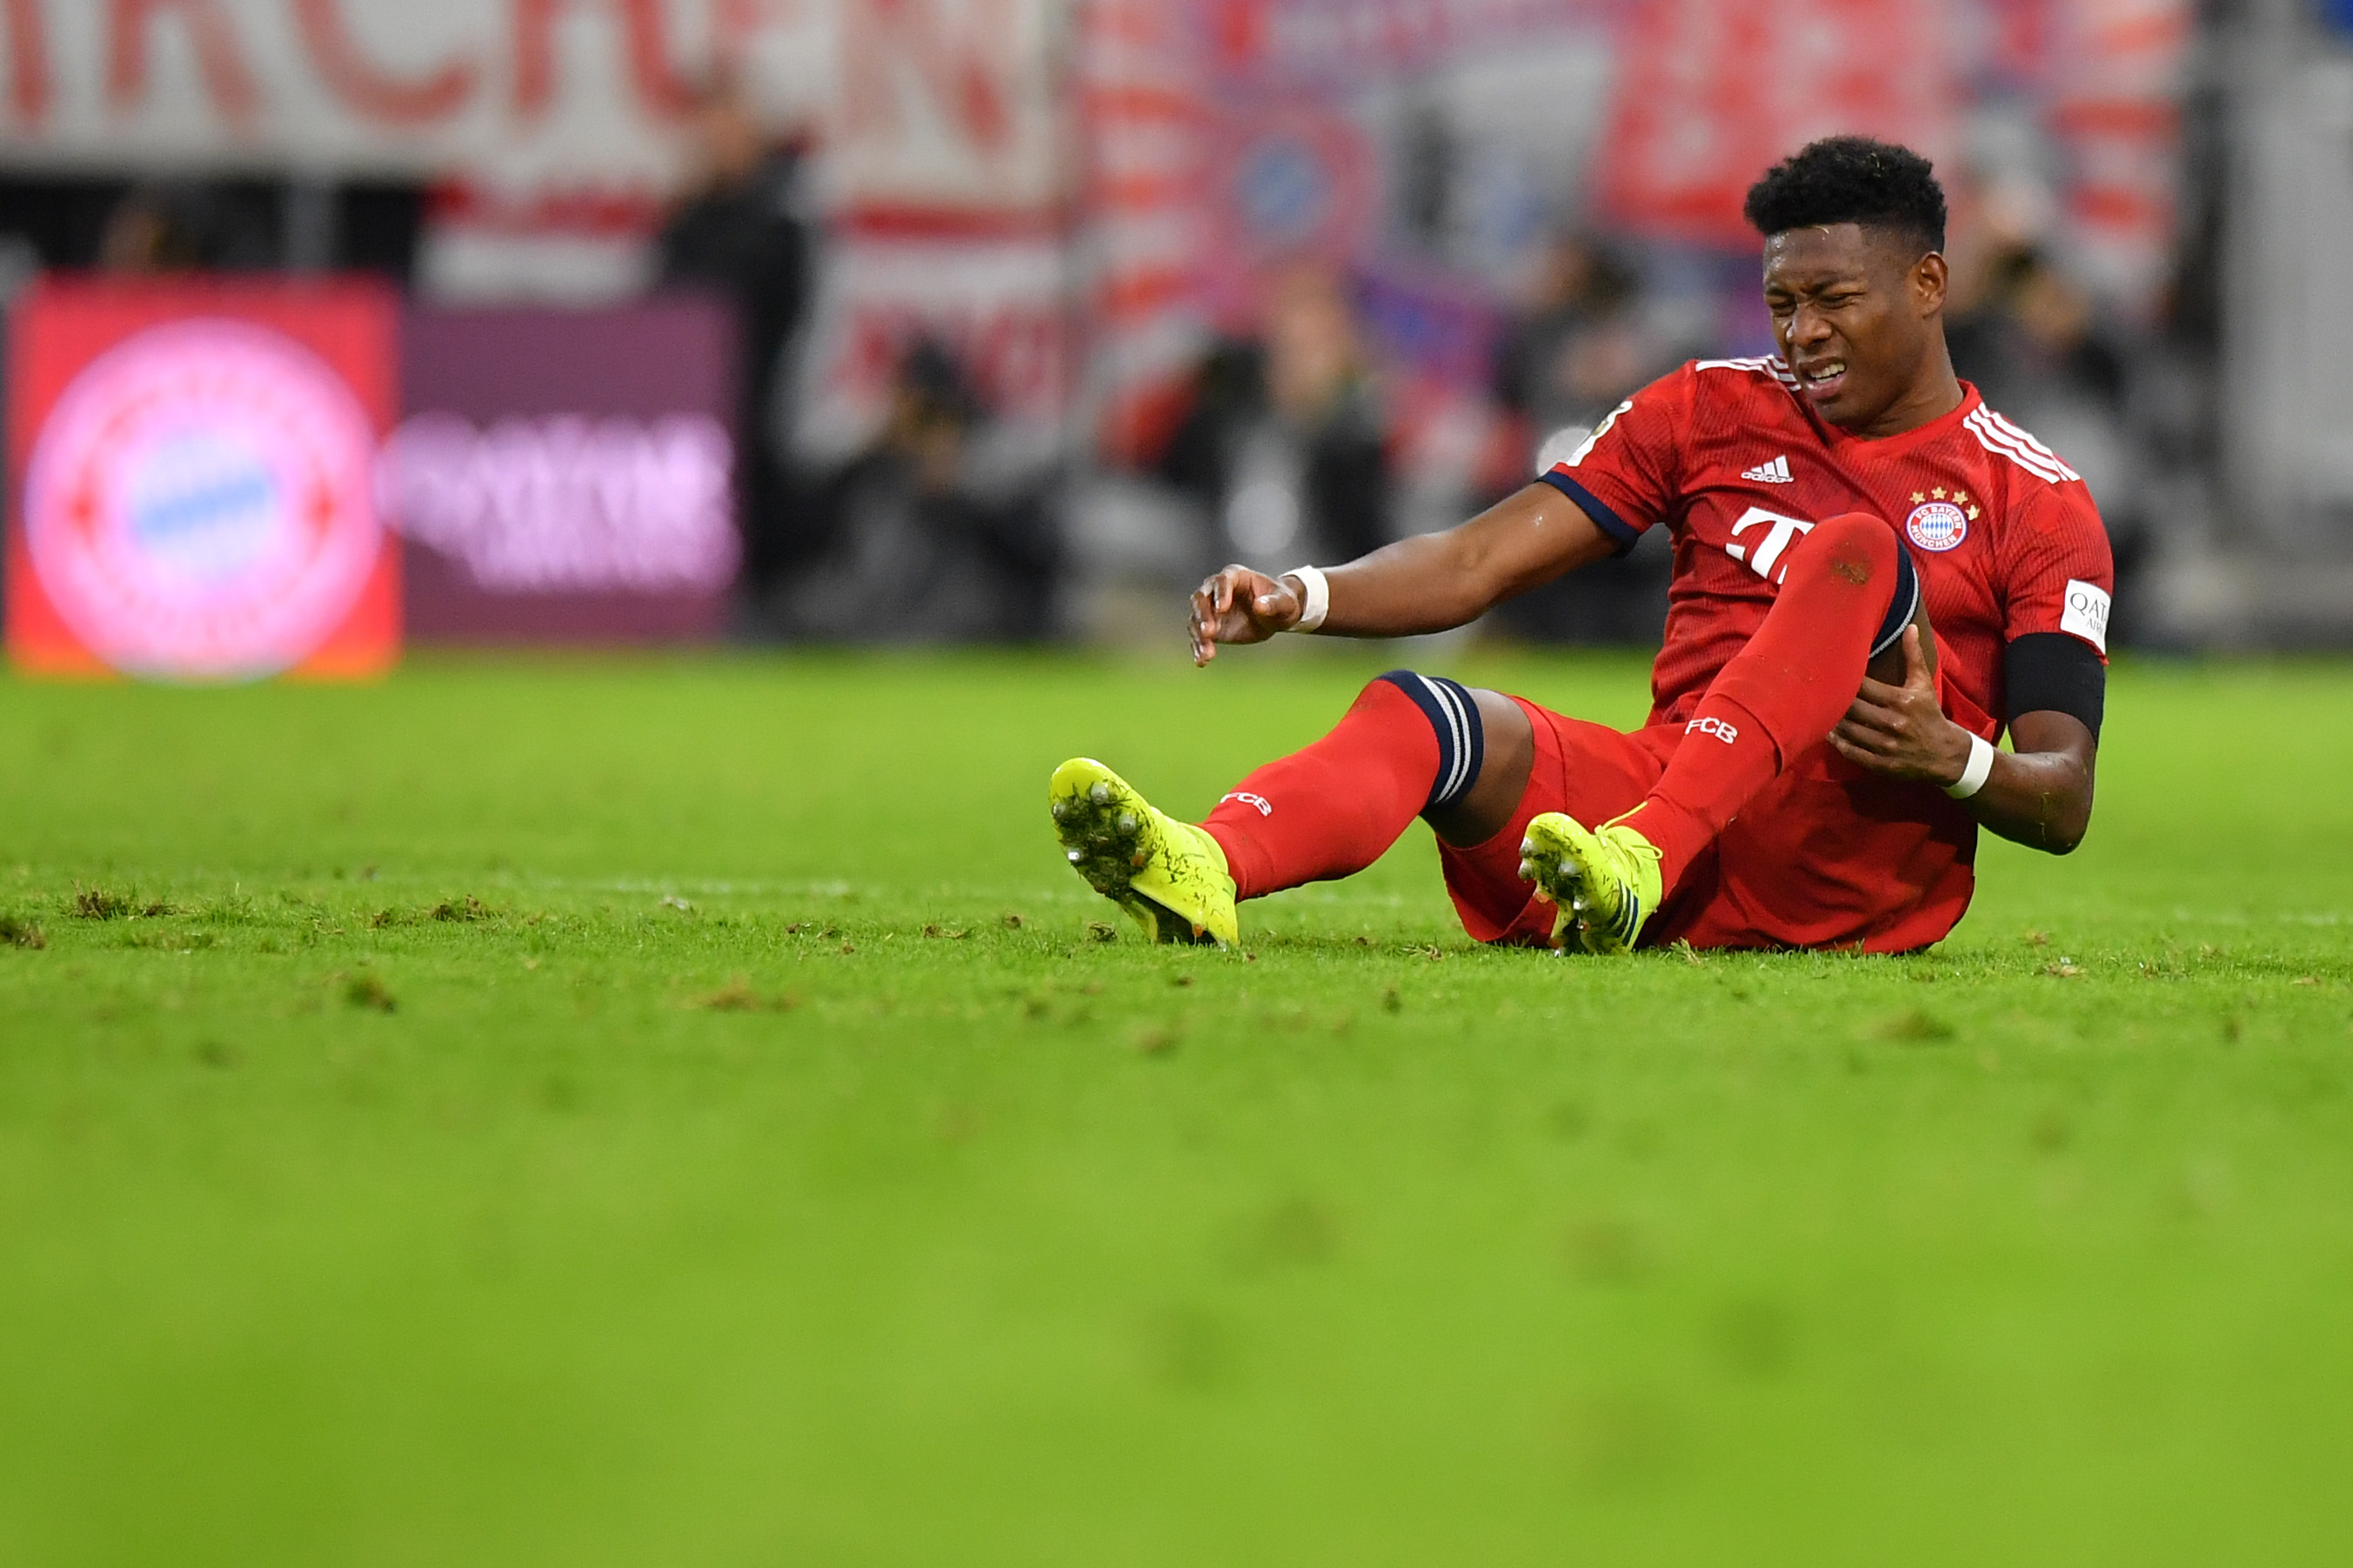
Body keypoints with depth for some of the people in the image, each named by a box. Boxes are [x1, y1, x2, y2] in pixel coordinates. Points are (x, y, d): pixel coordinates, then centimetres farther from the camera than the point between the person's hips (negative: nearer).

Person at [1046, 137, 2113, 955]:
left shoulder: (2037, 503, 8)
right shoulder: (1712, 411, 18)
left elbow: (2063, 803, 2)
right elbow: (1481, 563, 8)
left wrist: (1954, 756, -21)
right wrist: (1299, 599, -10)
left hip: (1853, 882, -3)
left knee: (1859, 551, -26)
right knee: (1423, 714, -24)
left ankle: (1640, 866, -46)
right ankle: (1205, 874, -59)